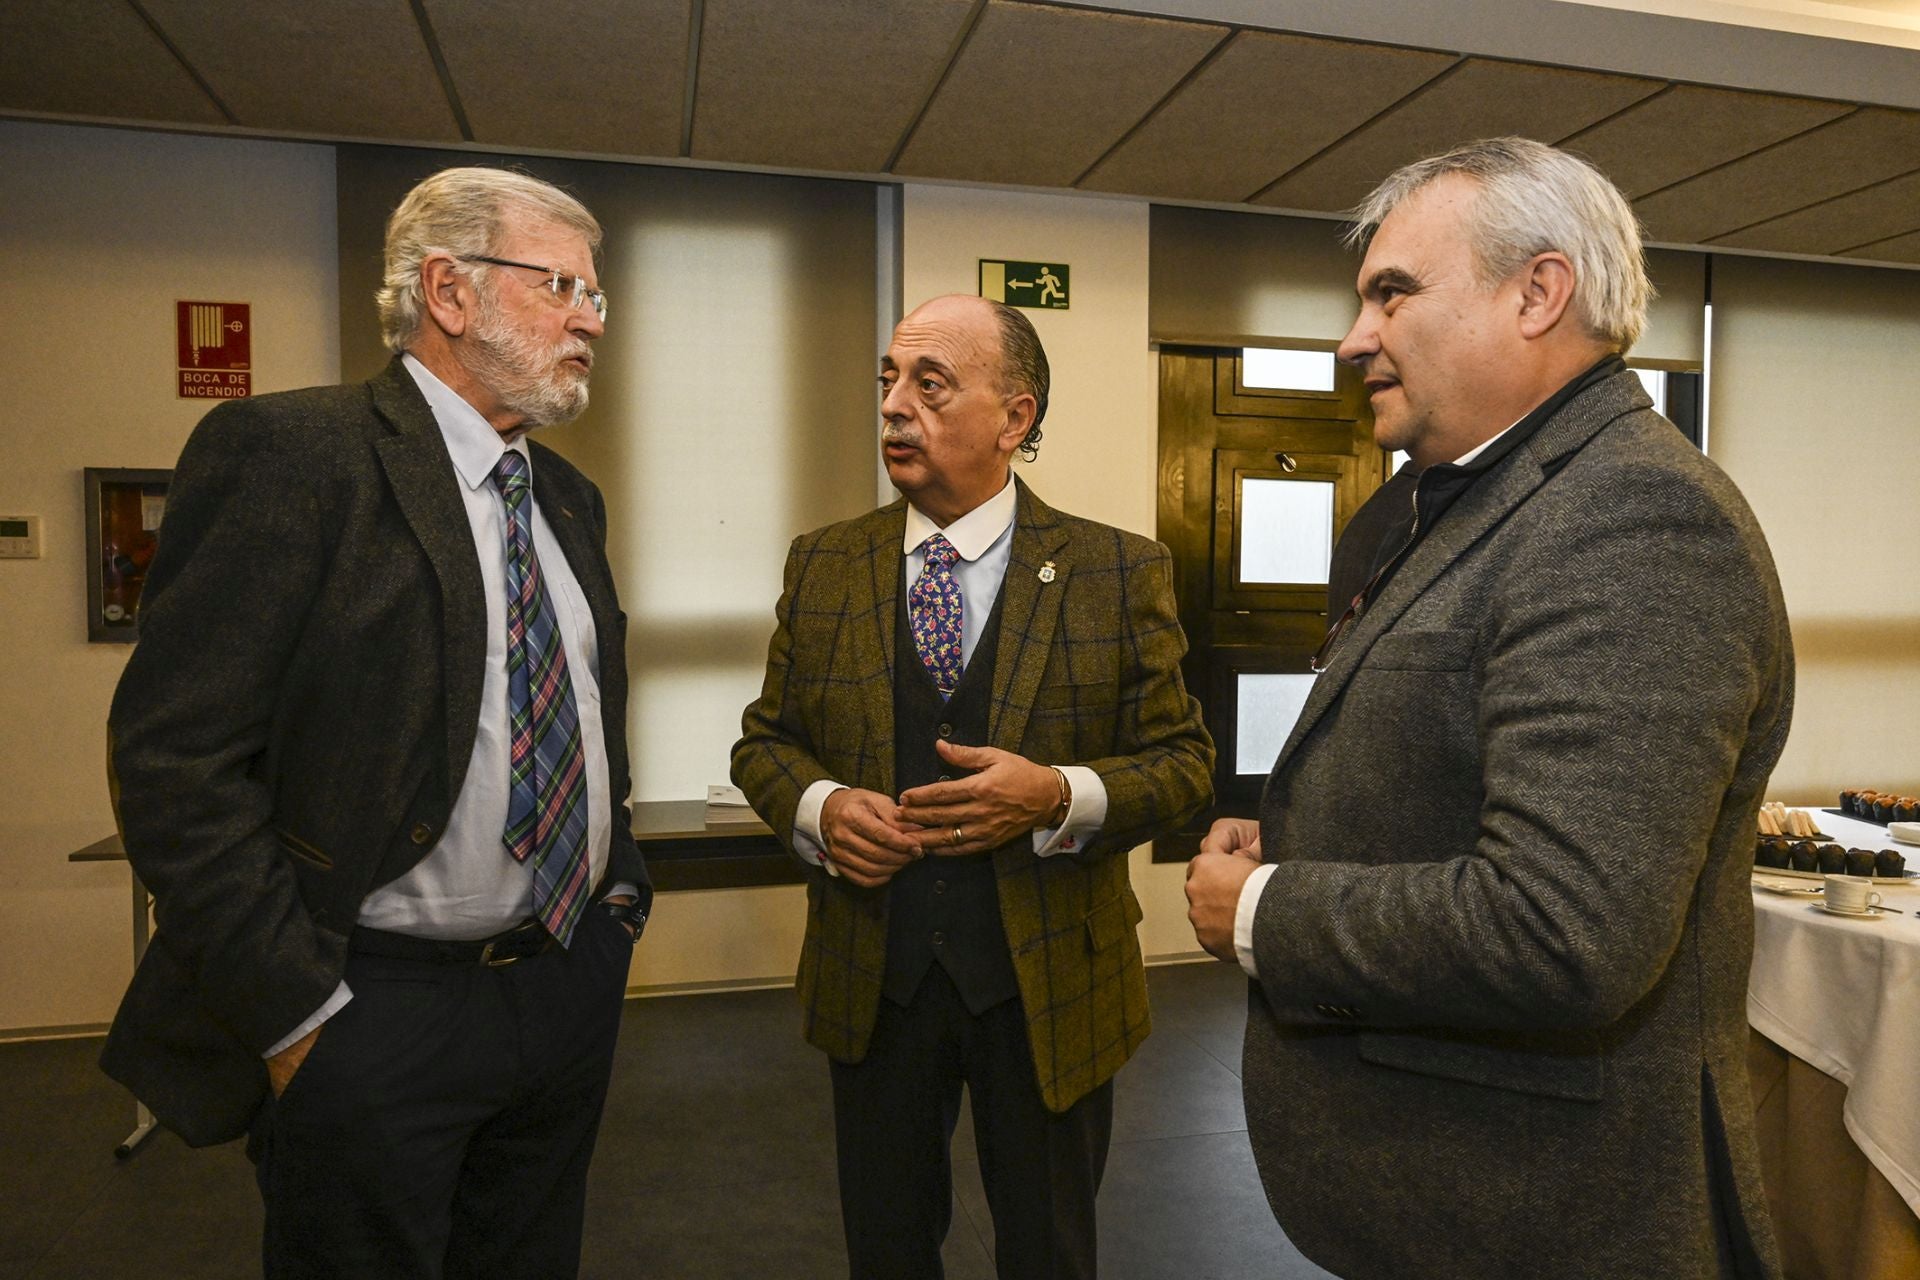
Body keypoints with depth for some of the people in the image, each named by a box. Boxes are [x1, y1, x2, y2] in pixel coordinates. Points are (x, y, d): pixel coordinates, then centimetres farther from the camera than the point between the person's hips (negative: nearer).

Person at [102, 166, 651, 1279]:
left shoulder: (568, 496, 10)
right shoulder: (288, 454, -13)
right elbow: (175, 756, -17)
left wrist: (621, 893, 11)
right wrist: (300, 1016, -17)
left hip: (573, 989, 7)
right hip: (376, 1011, -6)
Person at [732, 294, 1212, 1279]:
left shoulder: (1122, 572, -7)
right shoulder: (822, 565, 1)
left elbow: (1183, 761, -5)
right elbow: (765, 740, 8)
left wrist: (1061, 796, -23)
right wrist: (819, 807, -14)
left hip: (1049, 986, -2)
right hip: (870, 981, 2)